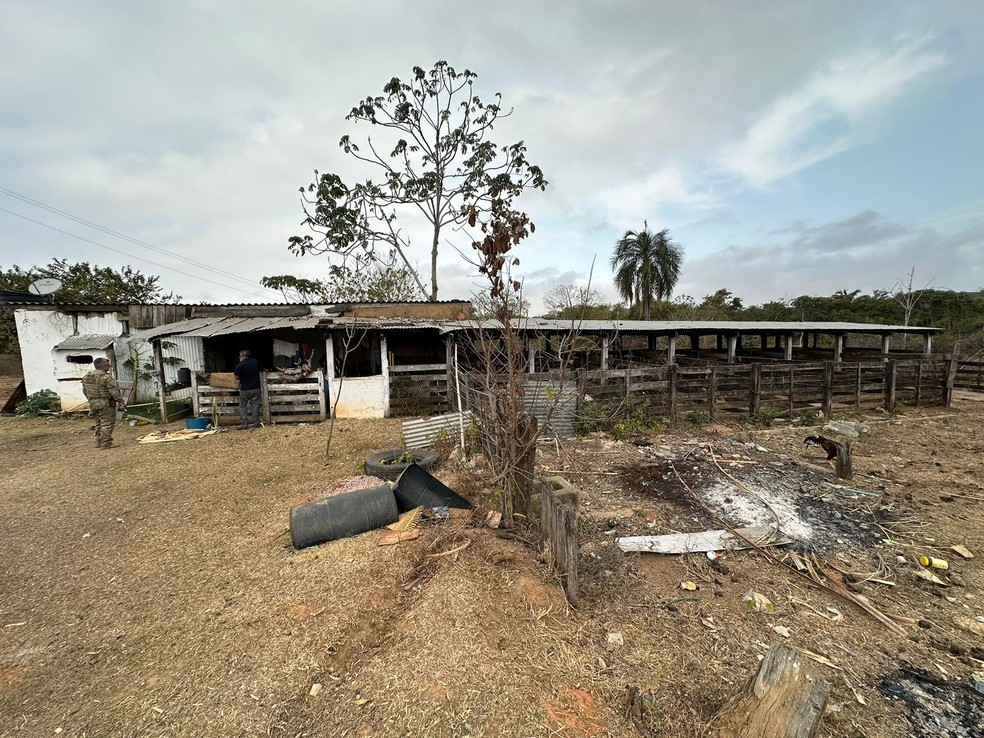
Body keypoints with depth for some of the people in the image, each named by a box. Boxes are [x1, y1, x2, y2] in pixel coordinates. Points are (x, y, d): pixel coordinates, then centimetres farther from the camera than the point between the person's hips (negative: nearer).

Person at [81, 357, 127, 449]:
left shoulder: (86, 377, 9)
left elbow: (85, 391, 17)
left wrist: (91, 400, 27)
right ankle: (105, 443, -4)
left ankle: (99, 441, 24)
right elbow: (115, 391, -17)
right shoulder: (106, 377, -17)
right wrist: (122, 402, -11)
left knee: (99, 422, 18)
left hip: (93, 403, 9)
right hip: (106, 403, -8)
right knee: (107, 422, -4)